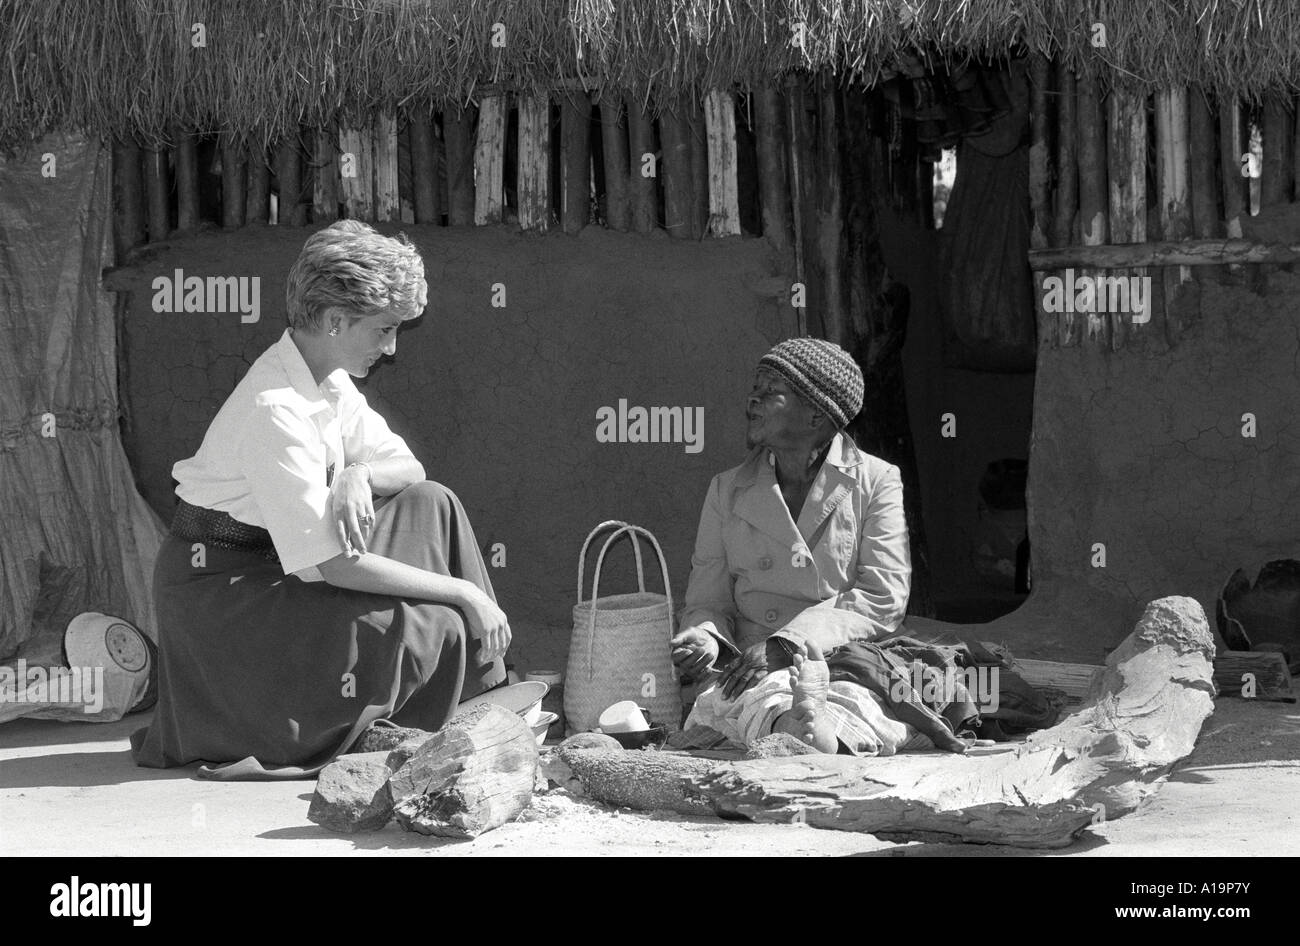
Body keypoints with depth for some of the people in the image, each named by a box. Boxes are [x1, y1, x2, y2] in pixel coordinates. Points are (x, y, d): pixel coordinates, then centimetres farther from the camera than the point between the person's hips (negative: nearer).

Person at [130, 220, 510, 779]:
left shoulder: (329, 382, 1)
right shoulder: (275, 409, -27)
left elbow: (407, 468, 10)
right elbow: (336, 565, -29)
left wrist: (358, 475, -16)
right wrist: (464, 593, -22)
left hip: (281, 564, 9)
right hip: (218, 584, -9)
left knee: (431, 506, 1)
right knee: (436, 628, -19)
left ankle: (482, 696, 6)